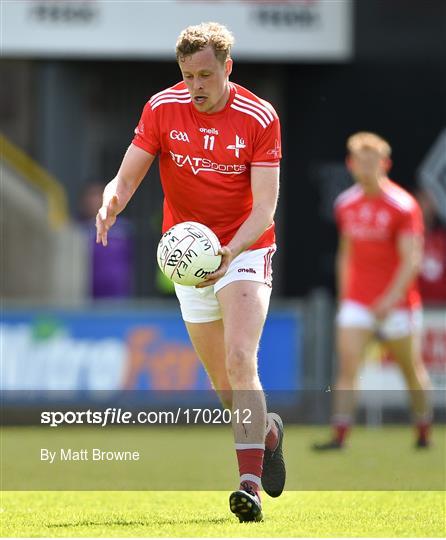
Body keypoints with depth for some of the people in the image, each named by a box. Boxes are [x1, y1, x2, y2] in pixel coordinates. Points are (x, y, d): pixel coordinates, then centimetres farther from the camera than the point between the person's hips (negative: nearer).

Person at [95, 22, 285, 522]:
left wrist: (231, 251, -32)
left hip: (245, 251, -3)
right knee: (220, 378, 9)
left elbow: (264, 208, -15)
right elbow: (126, 179, -4)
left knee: (240, 361, -22)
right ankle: (266, 433, 40)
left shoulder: (259, 119, -12)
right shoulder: (162, 109, -6)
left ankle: (250, 481, -28)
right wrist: (109, 205, -28)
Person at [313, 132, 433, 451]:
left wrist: (391, 298, -26)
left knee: (412, 370, 9)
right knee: (347, 365, -13)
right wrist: (343, 296, 17)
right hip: (357, 302, 4)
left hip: (397, 303, -4)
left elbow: (412, 260, -16)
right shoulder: (346, 205, 7)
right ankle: (340, 435, -19)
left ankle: (424, 432, 27)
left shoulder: (403, 206, -10)